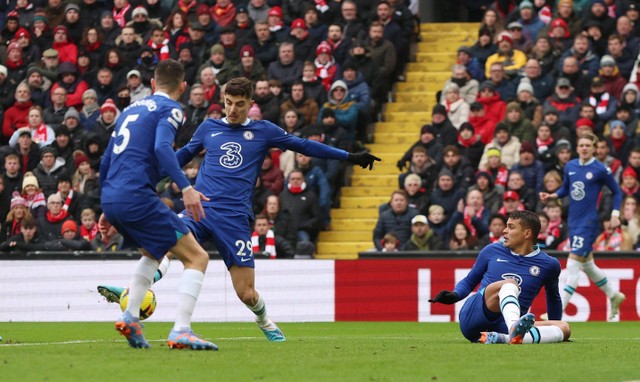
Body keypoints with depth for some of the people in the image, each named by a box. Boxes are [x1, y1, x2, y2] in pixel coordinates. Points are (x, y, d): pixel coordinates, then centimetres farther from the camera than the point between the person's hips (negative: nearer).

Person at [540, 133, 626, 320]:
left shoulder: (600, 170, -9)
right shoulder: (570, 166, 5)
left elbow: (617, 192, 1)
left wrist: (615, 215, -8)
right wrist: (552, 196, 0)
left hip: (588, 222, -7)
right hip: (573, 221, 7)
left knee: (573, 265, -12)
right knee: (587, 264, 18)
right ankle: (614, 296, 39)